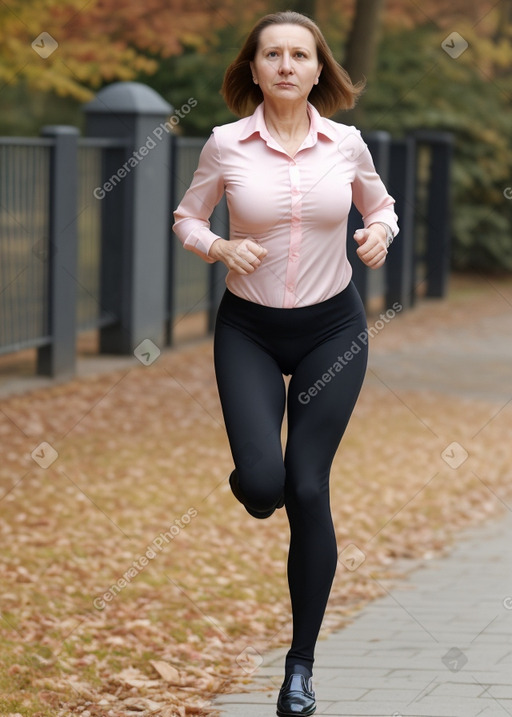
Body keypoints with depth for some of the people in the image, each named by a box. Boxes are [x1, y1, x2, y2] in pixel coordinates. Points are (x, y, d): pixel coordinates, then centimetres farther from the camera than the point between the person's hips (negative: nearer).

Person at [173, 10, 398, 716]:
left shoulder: (345, 143, -4)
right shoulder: (226, 144, -7)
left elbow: (380, 205, 13)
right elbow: (186, 217, 5)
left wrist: (380, 233, -9)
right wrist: (219, 248, -16)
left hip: (332, 327, 1)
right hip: (249, 329, -1)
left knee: (308, 492, -2)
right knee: (263, 486, -16)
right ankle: (249, 479, 27)